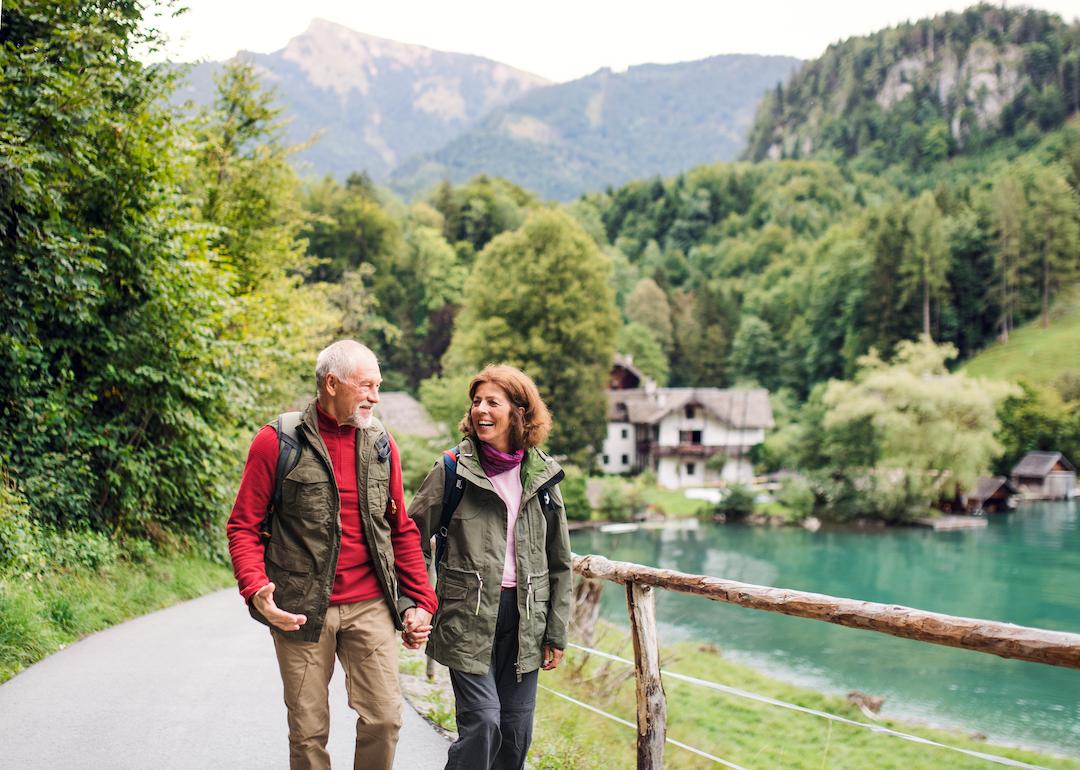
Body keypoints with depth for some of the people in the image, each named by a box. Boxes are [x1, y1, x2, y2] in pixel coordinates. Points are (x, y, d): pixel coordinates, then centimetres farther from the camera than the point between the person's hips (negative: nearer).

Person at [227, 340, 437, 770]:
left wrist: (420, 601, 7)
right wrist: (256, 589, -19)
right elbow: (244, 526, -3)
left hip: (370, 607, 3)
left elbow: (402, 531, 13)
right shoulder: (278, 442, -5)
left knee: (384, 718, -2)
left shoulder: (381, 444, 8)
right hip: (301, 610, -3)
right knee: (308, 731, 6)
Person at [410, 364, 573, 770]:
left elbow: (558, 560, 10)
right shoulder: (453, 469, -3)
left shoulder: (543, 473, 5)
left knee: (516, 729, 7)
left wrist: (556, 632, 8)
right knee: (482, 722, -11)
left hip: (524, 617, 3)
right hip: (469, 616, -3)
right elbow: (413, 538, 1)